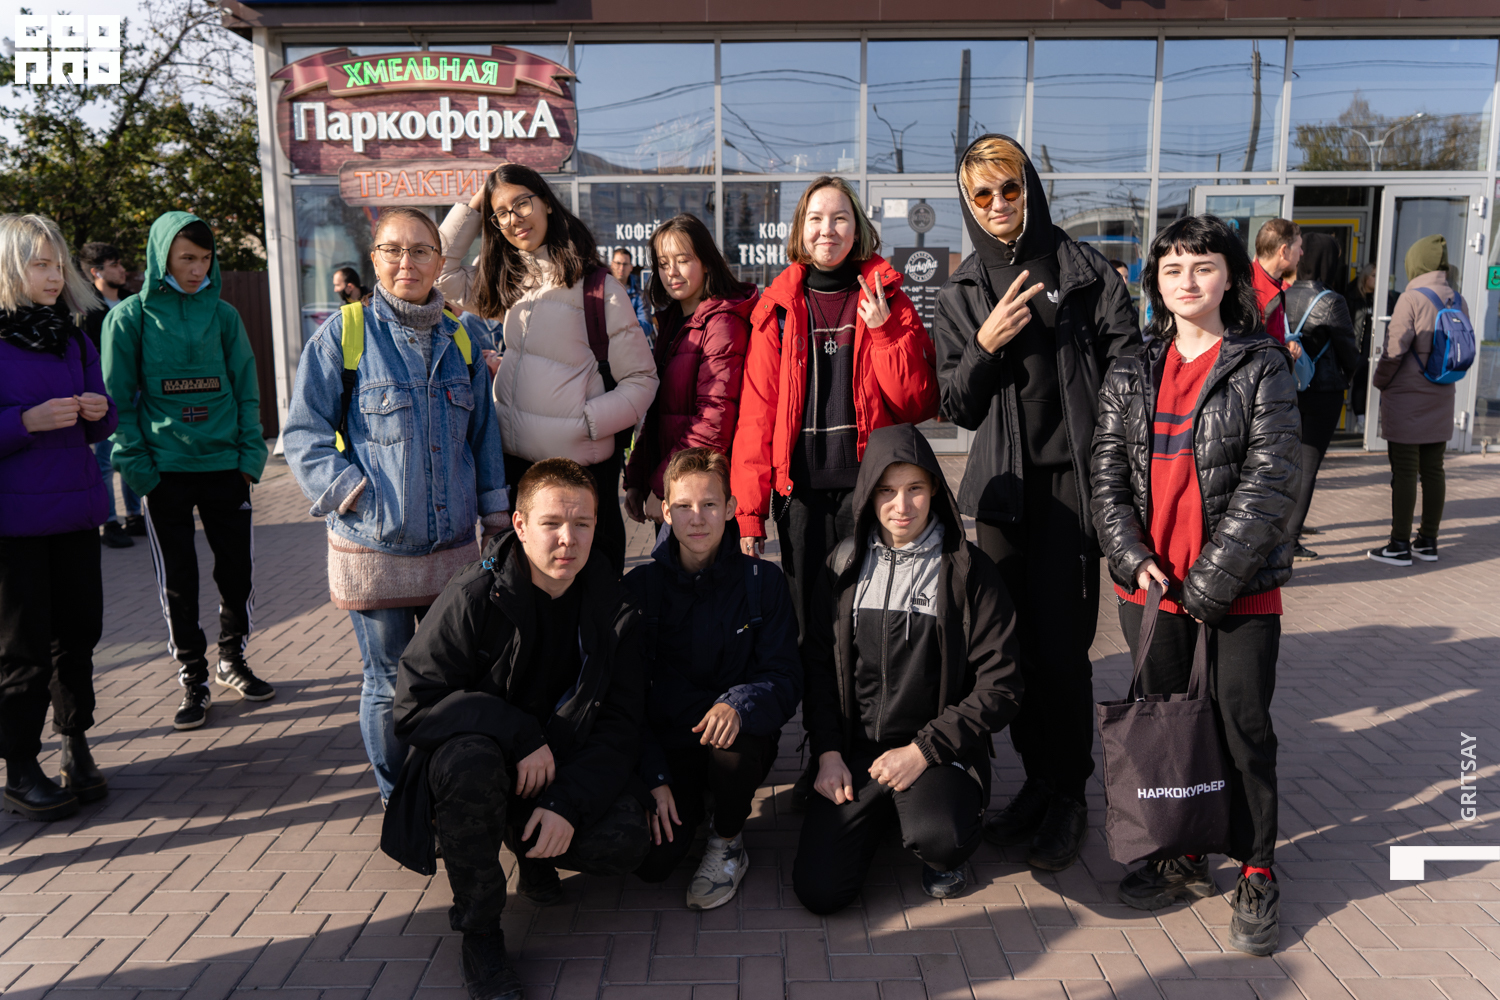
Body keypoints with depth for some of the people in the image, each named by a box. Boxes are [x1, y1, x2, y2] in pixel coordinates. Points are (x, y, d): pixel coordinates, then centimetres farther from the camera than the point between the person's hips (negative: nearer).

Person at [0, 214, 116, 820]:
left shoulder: (71, 335, 11)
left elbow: (100, 427, 15)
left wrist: (99, 412, -6)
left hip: (75, 508, 5)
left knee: (78, 631, 10)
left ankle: (75, 746, 24)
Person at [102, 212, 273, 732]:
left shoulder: (223, 314, 5)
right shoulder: (130, 317, -1)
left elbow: (247, 389, 7)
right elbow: (118, 400, -1)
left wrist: (251, 454, -1)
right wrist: (136, 466, -9)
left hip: (224, 465, 2)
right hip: (165, 472, -2)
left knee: (238, 570, 7)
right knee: (178, 580, 5)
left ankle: (232, 660, 27)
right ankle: (193, 678, 19)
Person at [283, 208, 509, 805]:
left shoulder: (460, 341, 9)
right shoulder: (343, 334, -4)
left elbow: (483, 437, 15)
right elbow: (303, 434, -3)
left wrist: (497, 521, 13)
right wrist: (355, 496, -13)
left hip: (453, 546, 4)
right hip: (374, 549, -3)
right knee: (389, 683, 6)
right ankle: (398, 796, 27)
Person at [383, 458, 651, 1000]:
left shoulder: (613, 608, -6)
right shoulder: (473, 597, -16)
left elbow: (621, 722, -7)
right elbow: (413, 706, -18)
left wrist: (568, 801, -22)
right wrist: (519, 734, -28)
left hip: (564, 765, 2)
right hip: (473, 754, -2)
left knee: (626, 841, -24)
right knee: (471, 761, -38)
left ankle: (530, 846, 13)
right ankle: (479, 931, -14)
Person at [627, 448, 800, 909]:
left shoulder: (762, 581, -6)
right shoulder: (640, 586, -4)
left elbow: (785, 680, -8)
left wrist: (738, 704, -31)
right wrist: (653, 778, -14)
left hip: (740, 738, 0)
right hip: (666, 745, 1)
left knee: (733, 740, -35)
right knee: (650, 861, -19)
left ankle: (728, 844, -4)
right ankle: (688, 809, 17)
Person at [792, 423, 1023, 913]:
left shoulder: (967, 569, -4)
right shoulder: (844, 565, 6)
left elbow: (1001, 685, -7)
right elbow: (818, 664, 10)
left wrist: (924, 749, -14)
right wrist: (828, 752, -2)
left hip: (939, 754, -3)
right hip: (853, 750, 3)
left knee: (936, 837, -34)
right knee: (818, 889, -9)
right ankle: (880, 816, 22)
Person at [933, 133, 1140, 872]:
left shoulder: (1083, 269, 4)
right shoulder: (960, 294, 11)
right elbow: (956, 409, 8)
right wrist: (984, 347, -10)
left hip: (1071, 479, -3)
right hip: (1001, 484, 3)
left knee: (1060, 644, -4)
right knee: (1012, 641, 6)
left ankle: (1068, 797, 13)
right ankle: (1039, 782, 22)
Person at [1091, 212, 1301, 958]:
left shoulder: (1261, 368, -3)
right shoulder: (1131, 376, 8)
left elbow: (1269, 481, -11)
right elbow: (1106, 475, 3)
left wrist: (1212, 579, -16)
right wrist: (1133, 555, -11)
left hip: (1241, 587, -4)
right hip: (1151, 582, 4)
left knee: (1243, 724, 4)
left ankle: (1256, 874, 22)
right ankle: (1183, 858, 31)